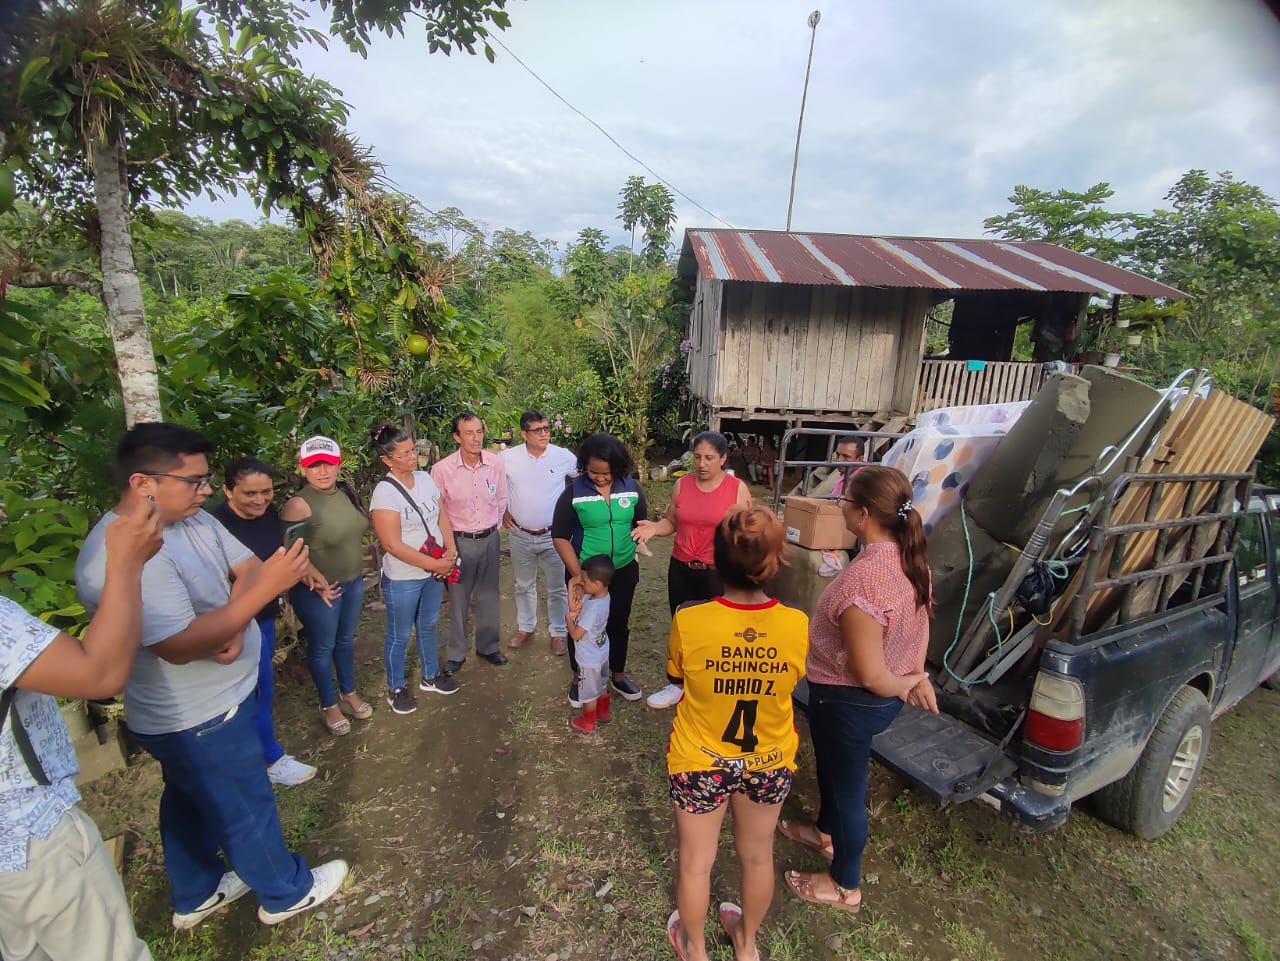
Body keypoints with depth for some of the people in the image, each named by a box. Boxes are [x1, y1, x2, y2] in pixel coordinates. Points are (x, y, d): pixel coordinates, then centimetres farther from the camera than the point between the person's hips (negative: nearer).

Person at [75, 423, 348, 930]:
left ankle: (195, 894, 51)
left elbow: (249, 567, -2)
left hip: (212, 701, 9)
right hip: (200, 721, -9)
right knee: (247, 808, 13)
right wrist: (266, 588, -36)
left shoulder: (192, 518, -4)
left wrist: (234, 628, -19)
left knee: (190, 801, 28)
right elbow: (179, 646, -33)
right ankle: (286, 892, 37)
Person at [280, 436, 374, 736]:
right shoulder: (299, 504, -23)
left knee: (346, 640, 23)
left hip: (353, 582, 6)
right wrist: (316, 584, -16)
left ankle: (349, 693, 44)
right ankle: (329, 706, 35)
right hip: (319, 591, -6)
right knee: (322, 647, 14)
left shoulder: (346, 492, -2)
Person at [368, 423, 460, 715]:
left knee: (428, 626, 23)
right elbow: (392, 544, -23)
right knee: (400, 636, 13)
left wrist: (450, 552, -9)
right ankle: (396, 688, 35)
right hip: (402, 579, -6)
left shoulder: (425, 478, -3)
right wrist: (434, 564, -20)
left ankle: (430, 676, 43)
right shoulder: (385, 492, -21)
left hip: (434, 571, 6)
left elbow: (442, 516, 5)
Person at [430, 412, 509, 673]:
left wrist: (494, 526, 10)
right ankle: (457, 652, 31)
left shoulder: (496, 463, -10)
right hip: (459, 541, -2)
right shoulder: (442, 469, -17)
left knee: (488, 596, 17)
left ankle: (488, 646, 36)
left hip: (490, 538, 3)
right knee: (458, 599, 12)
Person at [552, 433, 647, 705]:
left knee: (619, 625, 18)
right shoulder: (574, 491, -15)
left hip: (623, 571, 3)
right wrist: (578, 574, -17)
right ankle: (579, 679, 37)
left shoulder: (631, 487, -7)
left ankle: (618, 676, 40)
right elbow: (560, 537, -13)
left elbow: (641, 525, 7)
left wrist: (635, 555, 4)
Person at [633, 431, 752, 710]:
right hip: (682, 570, 4)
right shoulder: (682, 484, 1)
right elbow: (672, 522, 7)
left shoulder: (738, 489, -8)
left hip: (718, 573, -3)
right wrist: (654, 527, -13)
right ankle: (678, 684, 34)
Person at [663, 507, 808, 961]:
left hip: (701, 762, -2)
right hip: (770, 763, 2)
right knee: (757, 856, 29)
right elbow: (791, 682, -3)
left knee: (696, 861, 25)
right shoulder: (797, 625, -23)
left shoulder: (688, 621, -28)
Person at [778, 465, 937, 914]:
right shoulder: (911, 559, -8)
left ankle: (845, 886, 43)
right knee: (834, 769, 32)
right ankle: (826, 833, 59)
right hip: (882, 699, 9)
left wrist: (905, 684, -8)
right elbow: (920, 619, 8)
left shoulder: (863, 579, -37)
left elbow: (870, 676, -27)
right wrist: (917, 673, 3)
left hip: (848, 703, -8)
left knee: (847, 788, 17)